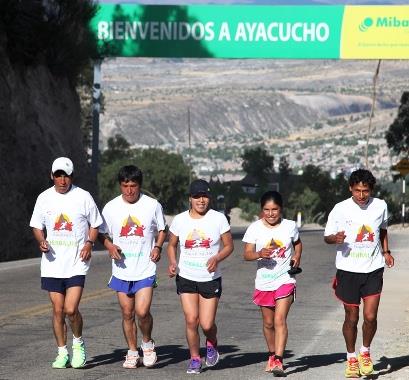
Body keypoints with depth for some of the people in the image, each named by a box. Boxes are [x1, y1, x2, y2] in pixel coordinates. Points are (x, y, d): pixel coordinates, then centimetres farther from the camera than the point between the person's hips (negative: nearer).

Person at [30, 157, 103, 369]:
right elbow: (37, 226, 15)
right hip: (52, 263, 3)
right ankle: (62, 352, 17)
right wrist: (41, 241, -6)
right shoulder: (45, 198, 5)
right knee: (58, 310, 5)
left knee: (71, 309, -13)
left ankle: (78, 343, 14)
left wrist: (89, 243, -9)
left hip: (76, 263, -3)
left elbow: (95, 225, 9)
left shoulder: (83, 197, -2)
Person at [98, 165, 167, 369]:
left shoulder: (152, 205, -3)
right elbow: (102, 233, 10)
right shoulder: (111, 207, 0)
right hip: (122, 270, 2)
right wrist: (110, 246, -10)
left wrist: (158, 247, -7)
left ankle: (147, 343, 14)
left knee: (142, 311, -13)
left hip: (145, 269, -2)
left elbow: (162, 229, 11)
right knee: (127, 314, 7)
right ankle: (132, 352, 22)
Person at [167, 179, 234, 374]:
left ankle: (212, 344, 32)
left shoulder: (218, 219, -5)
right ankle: (194, 358, 12)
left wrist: (216, 258, -18)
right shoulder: (179, 220, -1)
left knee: (207, 324, -3)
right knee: (191, 320, -8)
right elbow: (172, 245, 13)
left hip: (211, 278, -1)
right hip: (186, 278, 1)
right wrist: (172, 263, -6)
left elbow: (229, 246, 1)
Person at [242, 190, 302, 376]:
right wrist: (260, 254, -27)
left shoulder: (290, 226, -1)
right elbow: (247, 254, -7)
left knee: (280, 320, -14)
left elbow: (297, 243, 19)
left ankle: (278, 361, -19)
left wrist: (297, 256, 1)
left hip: (285, 280, -2)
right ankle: (272, 355, 34)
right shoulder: (254, 228, -3)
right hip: (264, 282, 2)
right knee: (268, 322, 14)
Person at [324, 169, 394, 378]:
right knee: (351, 318, 5)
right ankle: (351, 358, 24)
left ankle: (365, 352, 17)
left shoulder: (380, 206, 1)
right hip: (348, 270, -1)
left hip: (373, 269, 1)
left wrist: (385, 251, 10)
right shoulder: (340, 209, -7)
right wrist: (336, 238, -23)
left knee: (370, 316, -9)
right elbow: (327, 237, -1)